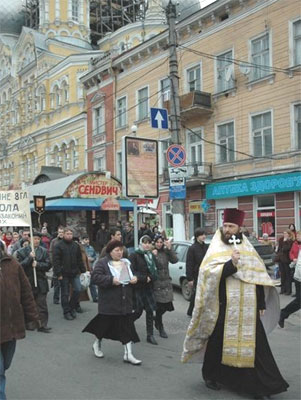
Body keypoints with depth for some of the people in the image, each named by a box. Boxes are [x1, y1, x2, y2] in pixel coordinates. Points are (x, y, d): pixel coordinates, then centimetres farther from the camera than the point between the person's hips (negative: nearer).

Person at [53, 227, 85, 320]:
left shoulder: (76, 245, 9)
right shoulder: (58, 246, -7)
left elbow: (79, 260, 13)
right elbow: (56, 261, -11)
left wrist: (83, 270, 9)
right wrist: (58, 274, -16)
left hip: (74, 273, 4)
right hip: (64, 274, -4)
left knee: (77, 290, -3)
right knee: (65, 294, 5)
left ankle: (72, 307, 18)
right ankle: (66, 312, 17)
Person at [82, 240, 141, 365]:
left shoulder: (126, 263, 12)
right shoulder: (102, 263, -7)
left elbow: (132, 275, 24)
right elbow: (95, 277, -17)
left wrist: (135, 279, 1)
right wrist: (111, 280, -26)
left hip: (125, 302, 5)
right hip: (109, 302, -5)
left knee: (127, 327, 2)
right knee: (105, 323, 7)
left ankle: (128, 354, 7)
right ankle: (97, 344, 36)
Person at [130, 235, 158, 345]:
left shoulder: (152, 255, 10)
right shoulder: (134, 255, -7)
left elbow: (155, 271, 10)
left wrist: (150, 277, -9)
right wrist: (144, 278, -16)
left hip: (149, 287, 5)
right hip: (137, 288, -5)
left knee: (150, 311, 4)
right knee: (138, 312, -1)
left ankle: (150, 335, 12)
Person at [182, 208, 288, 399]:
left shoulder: (248, 248, 10)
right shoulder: (215, 249, -1)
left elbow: (258, 276, 13)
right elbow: (210, 273, -15)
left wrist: (261, 303, 10)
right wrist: (231, 263, -27)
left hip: (247, 307, 3)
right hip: (223, 306, -3)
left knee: (252, 344, 3)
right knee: (219, 341, 6)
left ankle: (258, 384, 13)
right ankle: (211, 376, 26)